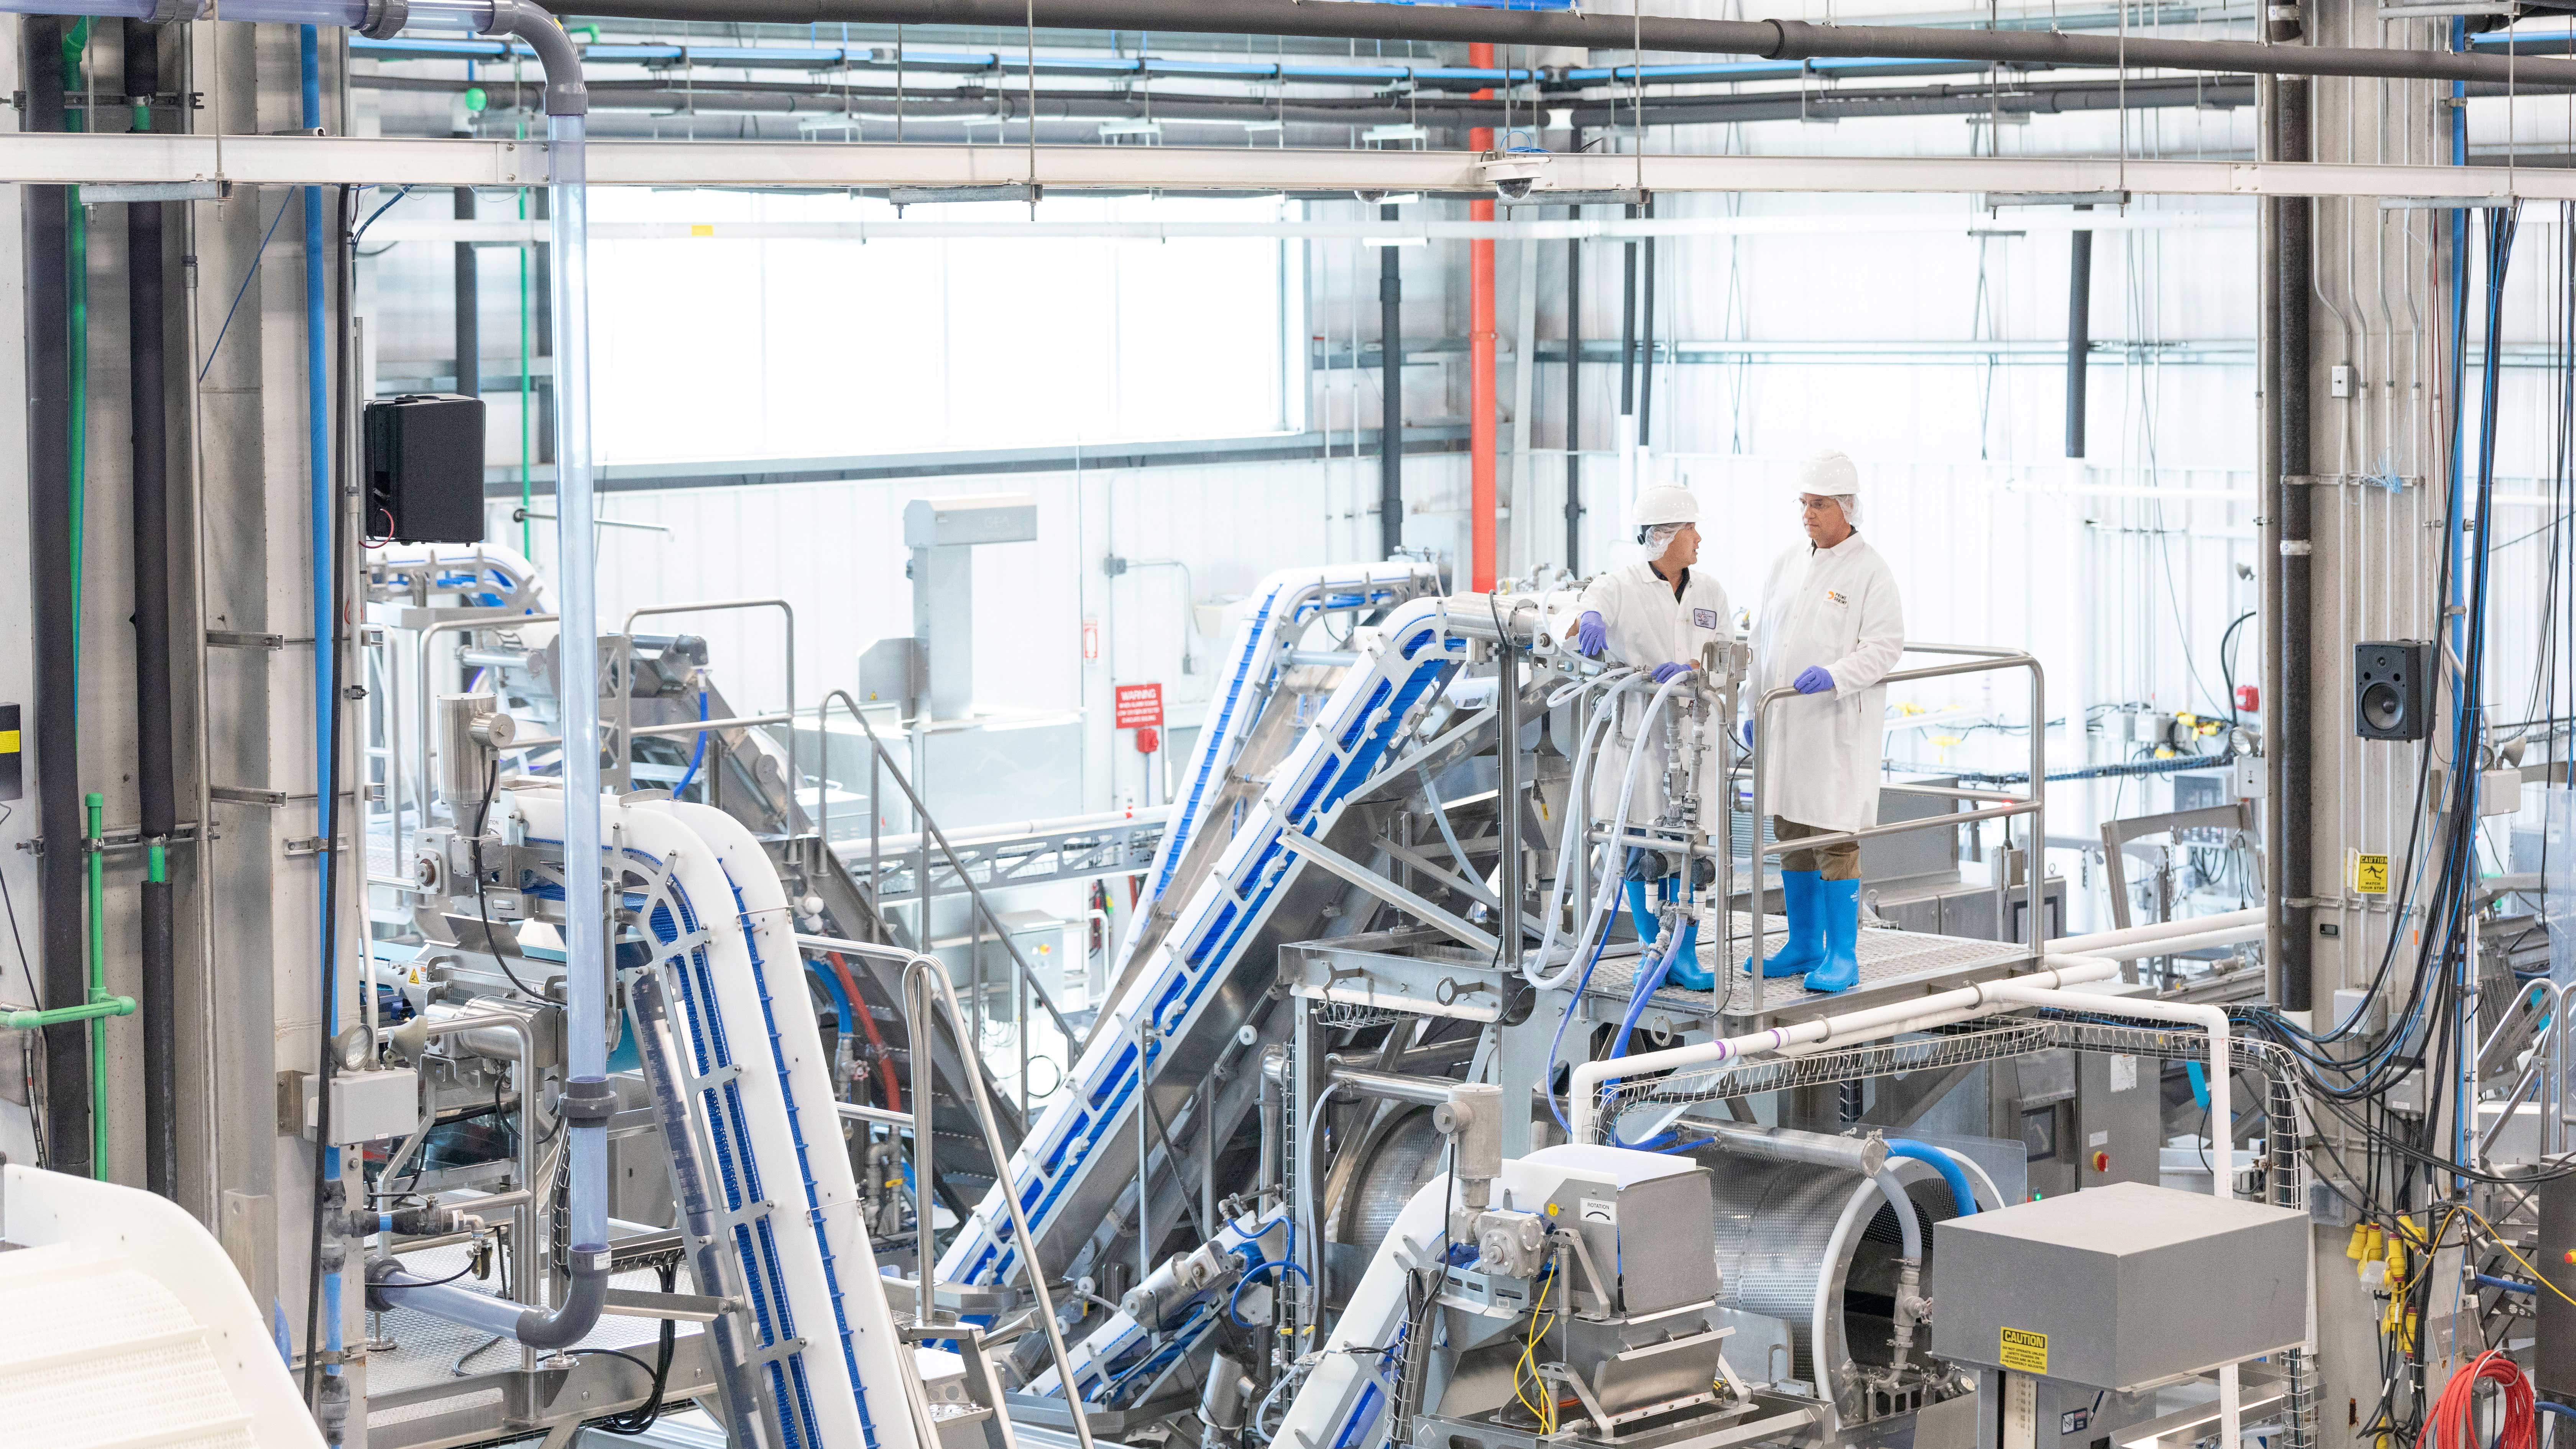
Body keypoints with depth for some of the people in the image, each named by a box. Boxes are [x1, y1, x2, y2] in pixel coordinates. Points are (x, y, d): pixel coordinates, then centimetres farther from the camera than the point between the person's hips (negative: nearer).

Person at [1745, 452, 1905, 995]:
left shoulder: (1869, 570, -6)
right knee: (1791, 836, 11)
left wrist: (1833, 676, -25)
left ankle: (1842, 956, -1)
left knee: (1835, 839, -7)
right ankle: (1803, 947, 21)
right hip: (1785, 722, 7)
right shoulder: (1786, 564, 13)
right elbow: (1762, 640, 19)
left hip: (1839, 726, -7)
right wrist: (1755, 708, 15)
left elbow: (1885, 646, -12)